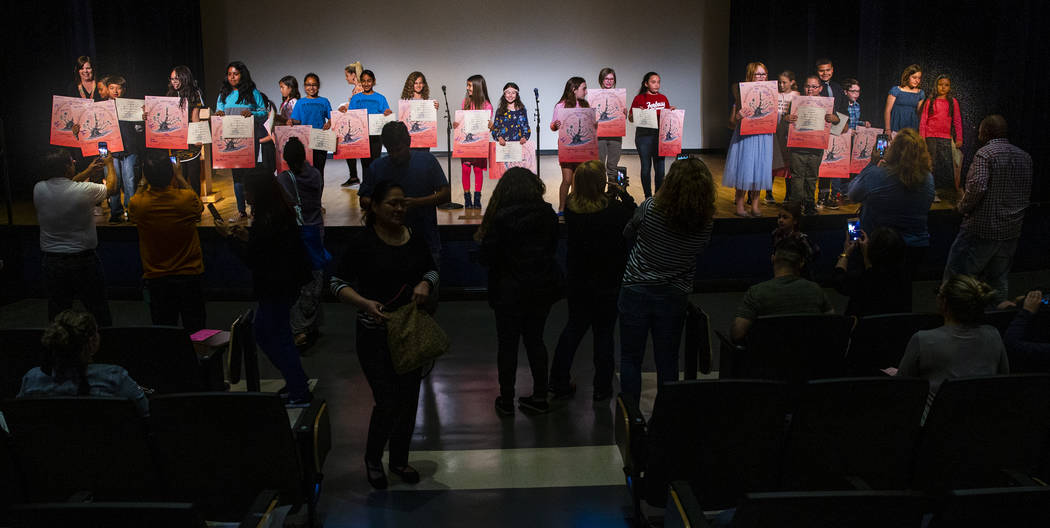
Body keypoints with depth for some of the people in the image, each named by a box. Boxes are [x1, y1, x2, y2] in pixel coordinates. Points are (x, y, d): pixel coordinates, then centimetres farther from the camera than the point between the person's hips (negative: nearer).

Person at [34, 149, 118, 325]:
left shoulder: (39, 189, -5)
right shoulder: (84, 190, -18)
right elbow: (111, 188, 2)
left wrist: (87, 172, 23)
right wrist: (110, 164, 18)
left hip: (51, 262, 4)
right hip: (82, 261, -4)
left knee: (57, 314, 15)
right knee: (98, 311, 10)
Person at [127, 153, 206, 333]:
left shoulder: (137, 204, -15)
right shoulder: (187, 198, -19)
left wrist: (149, 180, 12)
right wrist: (180, 178, 13)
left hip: (156, 278, 1)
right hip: (190, 275, -1)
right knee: (195, 331, 12)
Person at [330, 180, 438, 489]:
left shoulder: (414, 238, 4)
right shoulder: (363, 243, -11)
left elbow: (432, 270, 17)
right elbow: (339, 284, -8)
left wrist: (425, 284, -6)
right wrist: (366, 303, -24)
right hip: (376, 336, -5)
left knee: (409, 399, 13)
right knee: (387, 403, -5)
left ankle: (399, 460, 33)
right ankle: (373, 459, 22)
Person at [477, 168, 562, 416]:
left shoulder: (501, 218, -17)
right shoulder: (548, 214, -2)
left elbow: (488, 257, -14)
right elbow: (552, 247, 9)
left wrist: (483, 238, 5)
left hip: (510, 290, -4)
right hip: (542, 288, 4)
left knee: (508, 344, 9)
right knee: (535, 339, 17)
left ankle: (506, 401, 18)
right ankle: (540, 397, 22)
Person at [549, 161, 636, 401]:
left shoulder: (571, 207, -9)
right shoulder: (614, 210, -22)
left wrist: (610, 197, 7)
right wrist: (622, 194, 2)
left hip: (577, 280, 4)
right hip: (607, 282, -4)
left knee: (574, 327, 19)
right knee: (604, 332, 9)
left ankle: (559, 382, 25)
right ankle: (602, 388, 20)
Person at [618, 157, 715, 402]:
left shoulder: (650, 208, -16)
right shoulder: (706, 222, -9)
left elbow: (628, 233, 1)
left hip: (636, 291, -2)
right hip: (674, 297, 2)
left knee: (631, 358, 11)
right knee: (667, 361, 15)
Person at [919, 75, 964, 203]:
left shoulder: (953, 102, 8)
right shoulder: (929, 101, 5)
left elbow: (957, 121, 10)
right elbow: (923, 120, 5)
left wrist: (959, 139, 6)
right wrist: (921, 138, -1)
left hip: (946, 138, 1)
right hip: (931, 137, -1)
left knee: (947, 164, -5)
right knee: (932, 164, -1)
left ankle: (947, 192, 2)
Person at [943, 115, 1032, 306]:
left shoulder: (985, 153, -12)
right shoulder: (1025, 157, 11)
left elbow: (977, 187, -24)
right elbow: (1026, 191, 16)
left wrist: (963, 207, -9)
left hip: (983, 229, -7)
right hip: (1012, 231, 8)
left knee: (955, 277, -2)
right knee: (999, 280, 16)